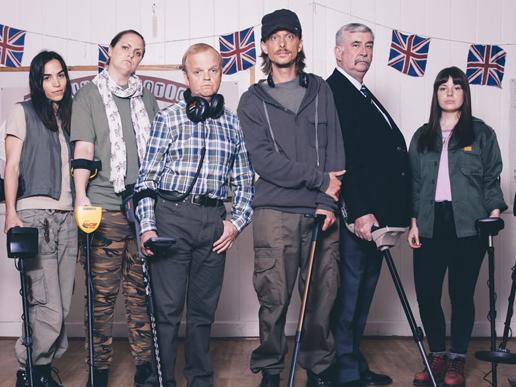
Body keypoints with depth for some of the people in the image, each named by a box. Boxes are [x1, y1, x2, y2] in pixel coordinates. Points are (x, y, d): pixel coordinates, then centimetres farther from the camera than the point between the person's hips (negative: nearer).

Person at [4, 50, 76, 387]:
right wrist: (11, 213, -11)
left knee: (62, 306, 1)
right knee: (49, 307, -10)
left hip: (68, 216, 5)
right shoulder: (23, 113, 6)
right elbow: (12, 166, 0)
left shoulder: (69, 117, 19)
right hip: (35, 213, -5)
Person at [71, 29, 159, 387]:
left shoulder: (146, 98, 17)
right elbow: (83, 149, -2)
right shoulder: (89, 95, 7)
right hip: (105, 206, -3)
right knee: (103, 291, -1)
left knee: (141, 289, 5)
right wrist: (81, 195, -14)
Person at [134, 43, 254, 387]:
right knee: (168, 306, -1)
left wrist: (237, 222, 3)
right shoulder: (169, 117, 2)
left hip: (215, 222, 3)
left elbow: (243, 180, 14)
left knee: (204, 307, 11)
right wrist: (147, 226, -6)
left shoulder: (233, 123, 11)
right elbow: (148, 175, 0)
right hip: (173, 216, -3)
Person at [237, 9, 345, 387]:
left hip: (322, 213, 2)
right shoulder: (253, 101, 8)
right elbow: (263, 159, -5)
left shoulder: (321, 90, 14)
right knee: (275, 298, 0)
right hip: (275, 212, -2)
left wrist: (328, 201, -6)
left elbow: (335, 147, 5)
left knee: (322, 296, 5)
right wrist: (319, 179, -8)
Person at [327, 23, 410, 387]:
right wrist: (360, 211, -23)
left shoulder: (366, 96, 20)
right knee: (349, 294, -2)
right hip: (356, 216, -9)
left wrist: (393, 212, 12)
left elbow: (390, 151, 17)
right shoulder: (333, 93, -9)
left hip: (375, 213, 10)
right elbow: (342, 158, -19)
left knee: (362, 293, 15)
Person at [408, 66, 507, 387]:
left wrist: (495, 212, -8)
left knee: (462, 294, 1)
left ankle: (457, 360, 15)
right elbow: (414, 182, 13)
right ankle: (437, 356, 17)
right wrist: (414, 222, 6)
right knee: (426, 293, -1)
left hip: (468, 226, -2)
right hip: (430, 225, 3)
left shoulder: (482, 133, 7)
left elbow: (492, 179, 5)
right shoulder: (422, 137, 14)